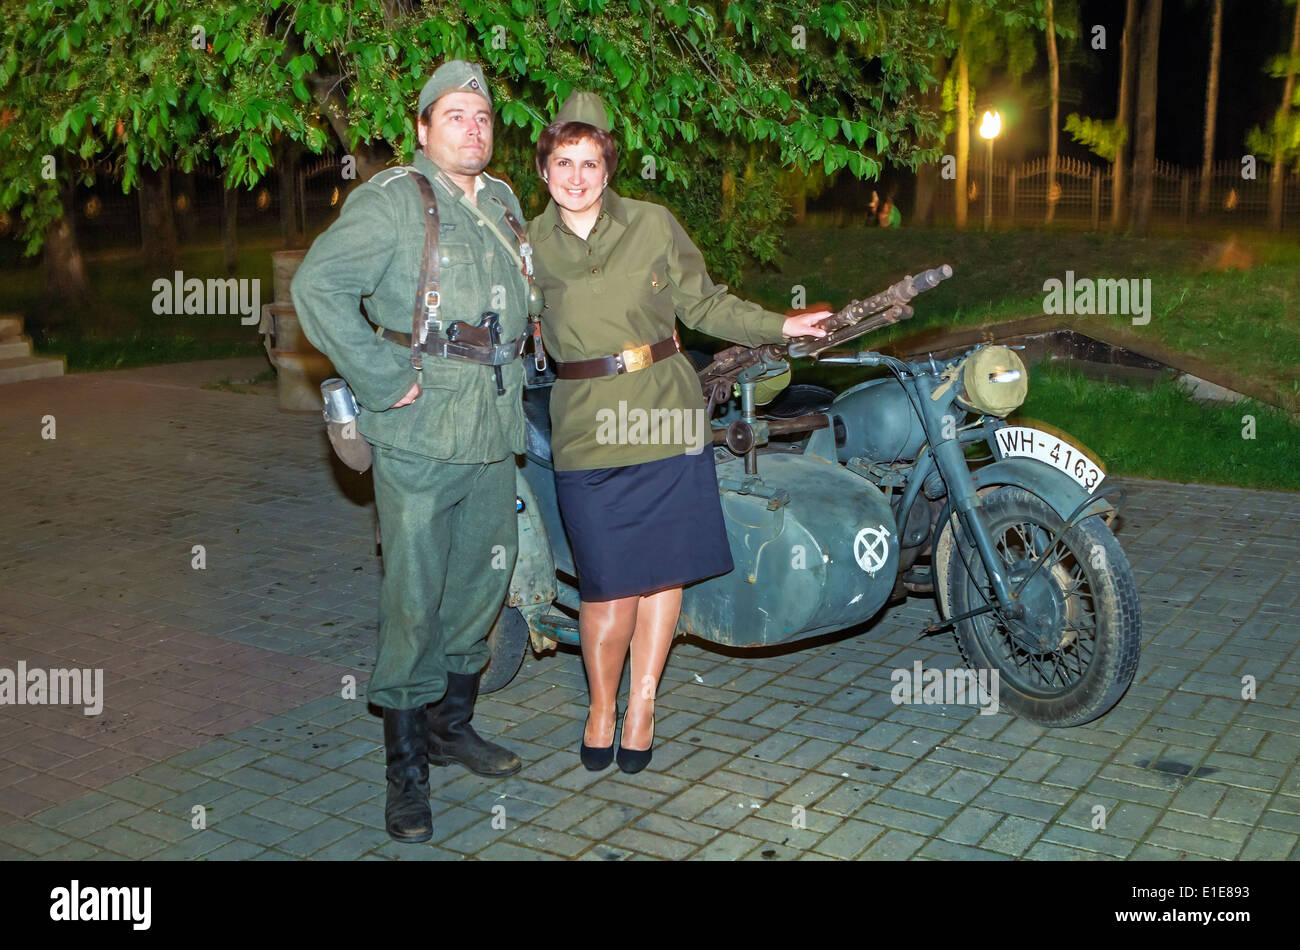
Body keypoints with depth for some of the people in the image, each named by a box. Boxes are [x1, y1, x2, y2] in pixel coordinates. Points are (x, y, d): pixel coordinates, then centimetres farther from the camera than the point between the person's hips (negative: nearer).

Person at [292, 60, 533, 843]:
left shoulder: (503, 202, 14)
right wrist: (384, 380, -21)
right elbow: (318, 285, -20)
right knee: (414, 602, -3)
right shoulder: (393, 200, -8)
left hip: (495, 432, 7)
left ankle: (453, 725, 34)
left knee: (482, 584, 15)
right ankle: (407, 770, 9)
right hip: (421, 435, -7)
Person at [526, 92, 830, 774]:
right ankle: (601, 707, 20)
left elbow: (704, 303, 12)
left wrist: (782, 327, 7)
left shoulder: (654, 224, 5)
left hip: (667, 416, 1)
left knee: (664, 569, 4)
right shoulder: (527, 245, 6)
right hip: (586, 430, -1)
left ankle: (642, 704, 24)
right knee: (608, 586, -5)